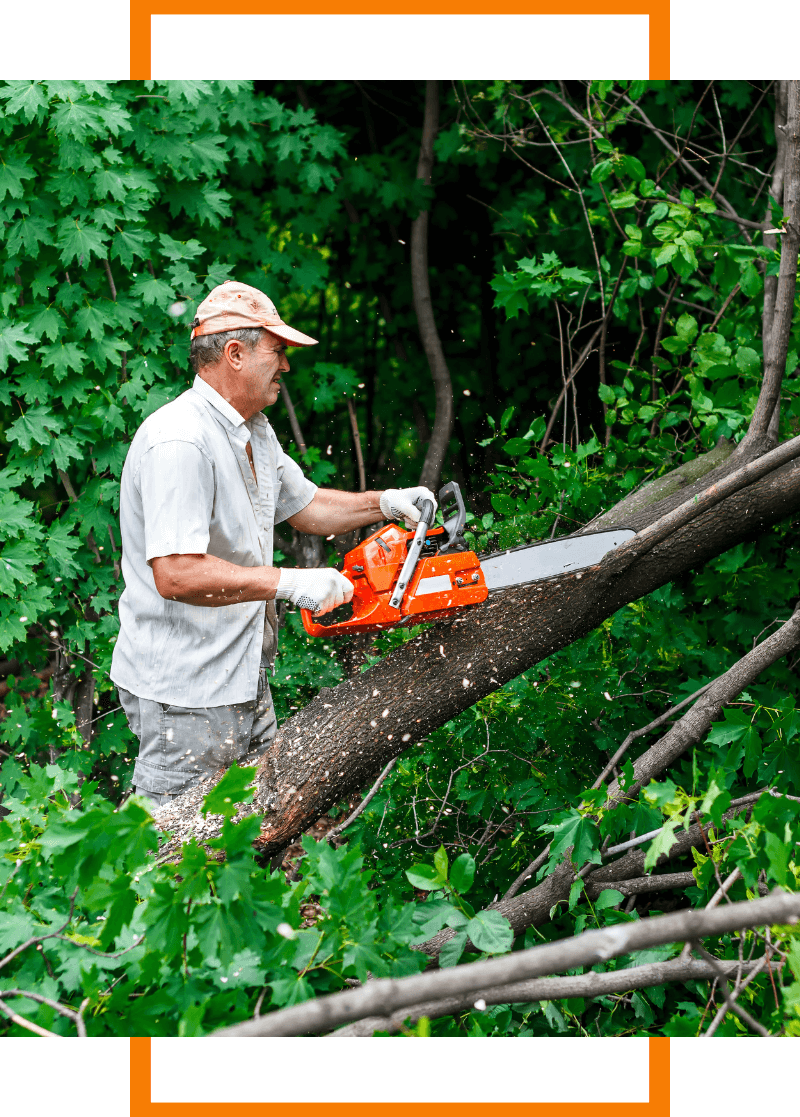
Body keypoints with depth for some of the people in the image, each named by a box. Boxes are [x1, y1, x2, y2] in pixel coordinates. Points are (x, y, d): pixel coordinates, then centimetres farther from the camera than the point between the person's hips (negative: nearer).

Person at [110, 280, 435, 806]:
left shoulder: (254, 431, 11)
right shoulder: (180, 442, -23)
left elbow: (302, 504, 27)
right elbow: (176, 575, -30)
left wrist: (384, 504, 11)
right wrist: (288, 583, -27)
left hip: (244, 678, 10)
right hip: (183, 692, -10)